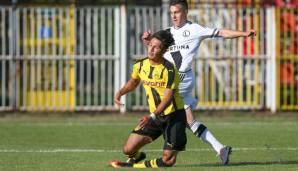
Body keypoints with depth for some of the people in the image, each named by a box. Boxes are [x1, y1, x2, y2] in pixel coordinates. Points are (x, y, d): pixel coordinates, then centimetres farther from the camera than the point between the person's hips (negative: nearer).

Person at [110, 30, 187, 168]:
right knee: (129, 149, -3)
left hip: (174, 115, -5)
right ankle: (136, 157, 32)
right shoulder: (140, 65, -1)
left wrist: (152, 116, -40)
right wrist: (120, 92, 4)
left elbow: (168, 98, -28)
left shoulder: (169, 70, -21)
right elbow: (134, 81, 23)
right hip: (155, 115, 5)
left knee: (168, 161, -8)